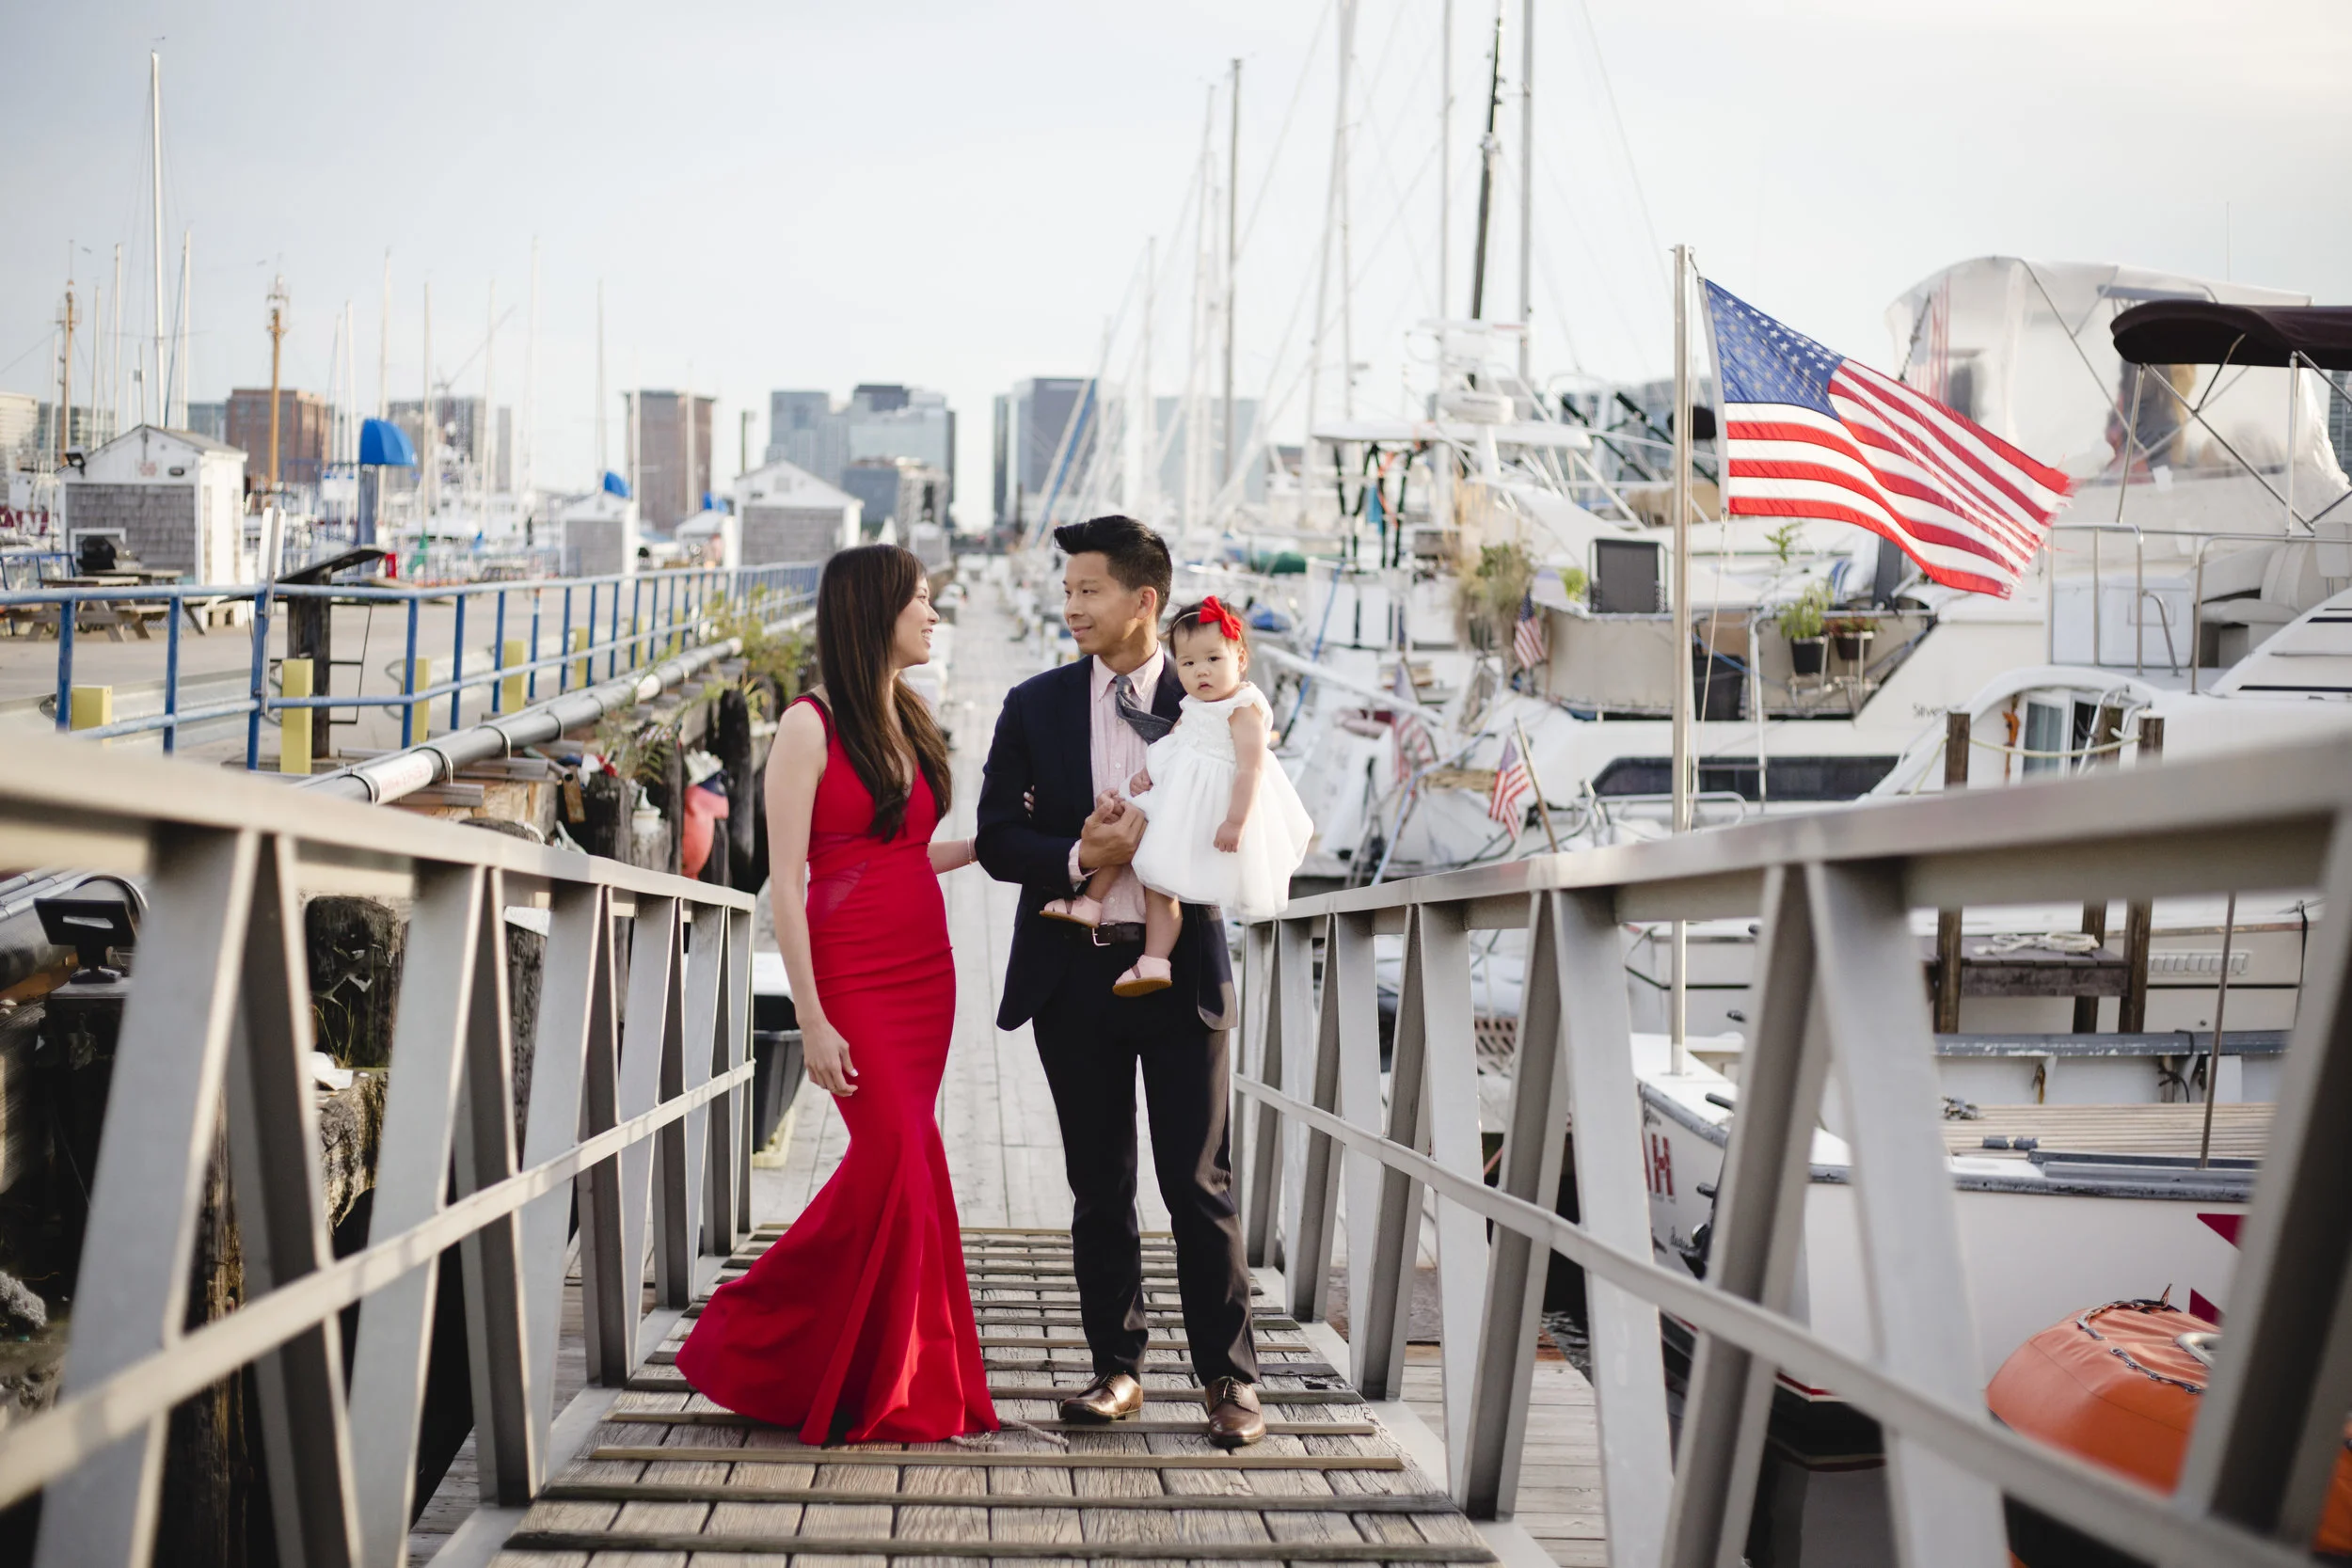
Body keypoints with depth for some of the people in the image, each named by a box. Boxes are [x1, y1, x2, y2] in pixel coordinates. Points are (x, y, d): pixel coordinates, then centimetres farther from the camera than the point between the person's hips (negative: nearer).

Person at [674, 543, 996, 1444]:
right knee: (901, 1164, -9)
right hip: (853, 980, -7)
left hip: (924, 975, 7)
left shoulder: (907, 724, 13)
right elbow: (785, 880, -11)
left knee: (891, 1166, 6)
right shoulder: (811, 726, -8)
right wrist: (811, 1018, -15)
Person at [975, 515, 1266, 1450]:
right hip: (1073, 970, 2)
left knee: (1200, 1183, -2)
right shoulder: (1036, 706, 6)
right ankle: (1116, 1367, 20)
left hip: (1179, 969, -2)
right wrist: (1078, 857, -14)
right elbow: (997, 839, 4)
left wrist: (1152, 839, -13)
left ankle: (1228, 1377, 7)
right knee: (1099, 1187, 10)